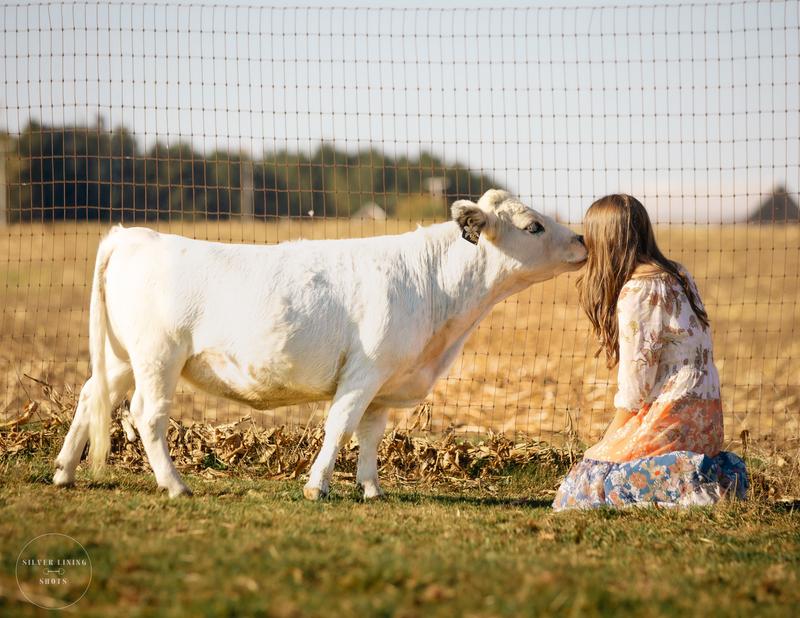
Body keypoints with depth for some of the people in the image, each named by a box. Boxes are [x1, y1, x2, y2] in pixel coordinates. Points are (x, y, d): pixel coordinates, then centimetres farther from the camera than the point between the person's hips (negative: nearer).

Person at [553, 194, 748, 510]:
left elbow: (637, 369, -10)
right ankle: (712, 469, 5)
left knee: (585, 487, -6)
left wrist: (611, 438, -1)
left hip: (672, 412, -9)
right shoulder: (674, 274, 16)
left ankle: (691, 480, -18)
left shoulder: (637, 291, -12)